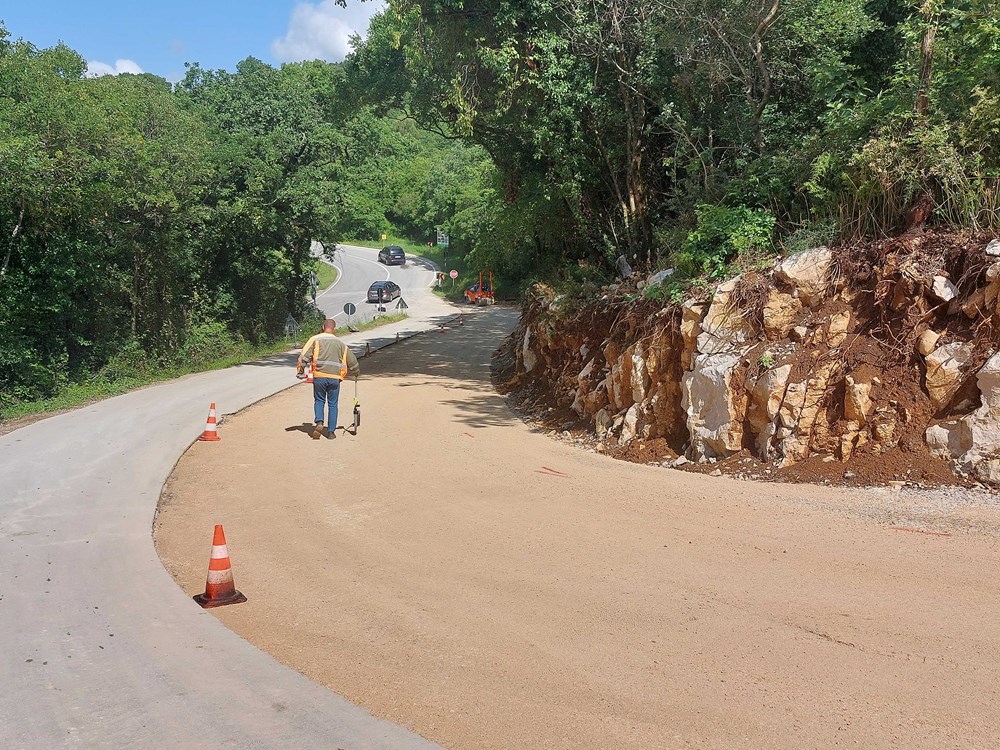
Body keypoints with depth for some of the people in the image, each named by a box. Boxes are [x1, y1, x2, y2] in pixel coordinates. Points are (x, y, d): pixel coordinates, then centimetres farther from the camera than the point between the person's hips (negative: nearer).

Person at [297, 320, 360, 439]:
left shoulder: (315, 339, 5)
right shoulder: (340, 343, 13)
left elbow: (304, 356, -3)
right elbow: (352, 361, 21)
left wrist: (300, 370, 9)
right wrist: (356, 373, 38)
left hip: (319, 376, -1)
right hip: (335, 378, 1)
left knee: (319, 401, 15)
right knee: (332, 404, 10)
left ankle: (319, 422, -7)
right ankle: (331, 431, 10)